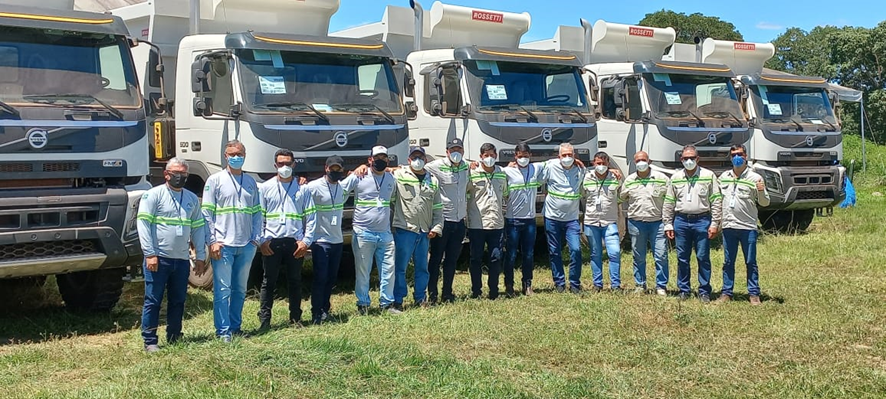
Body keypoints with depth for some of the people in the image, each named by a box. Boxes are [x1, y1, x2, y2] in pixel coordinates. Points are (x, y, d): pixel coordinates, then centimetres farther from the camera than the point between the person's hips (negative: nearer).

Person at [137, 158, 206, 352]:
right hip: (159, 258, -5)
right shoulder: (154, 195, -2)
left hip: (182, 259, 5)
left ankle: (174, 338, 20)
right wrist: (150, 254, -14)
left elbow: (198, 227, 16)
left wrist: (200, 256, 10)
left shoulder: (192, 198, 14)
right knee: (153, 301, -2)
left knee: (178, 301, 11)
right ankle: (150, 341, 3)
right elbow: (143, 224, -7)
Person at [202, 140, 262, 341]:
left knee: (240, 290, 12)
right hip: (223, 245, -4)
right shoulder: (215, 180, 0)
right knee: (223, 290, -4)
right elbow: (207, 213, -3)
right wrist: (212, 241, -10)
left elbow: (257, 212, 13)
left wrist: (255, 238, 3)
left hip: (246, 246, 5)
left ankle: (235, 326, 23)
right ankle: (223, 330, 1)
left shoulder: (251, 182, 12)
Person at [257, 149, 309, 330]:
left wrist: (305, 241, -3)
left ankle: (295, 318, 16)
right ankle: (265, 320, 8)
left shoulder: (302, 189, 7)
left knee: (295, 282, 8)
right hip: (272, 242, 0)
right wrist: (262, 240, -4)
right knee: (269, 282, 3)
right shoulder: (265, 187, 7)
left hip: (295, 242, 1)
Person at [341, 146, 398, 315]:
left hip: (385, 234, 4)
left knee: (388, 269, 4)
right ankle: (363, 304, 14)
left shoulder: (391, 178, 11)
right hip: (363, 234, -4)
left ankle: (386, 303, 14)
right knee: (362, 271, 3)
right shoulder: (358, 177, -4)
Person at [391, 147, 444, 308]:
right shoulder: (399, 175, -1)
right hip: (404, 229, -5)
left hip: (424, 232, 5)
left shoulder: (433, 180, 14)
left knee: (422, 267, 12)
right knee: (400, 267, -1)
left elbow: (437, 208, 15)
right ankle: (397, 300, 6)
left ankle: (420, 298, 23)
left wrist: (436, 227, 6)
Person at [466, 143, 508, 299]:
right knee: (476, 258, 4)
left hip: (497, 223, 3)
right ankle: (476, 291, 12)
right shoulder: (472, 174, -4)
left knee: (495, 258, 5)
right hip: (476, 223, -3)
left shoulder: (502, 174, 10)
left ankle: (494, 290, 14)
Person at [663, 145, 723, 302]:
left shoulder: (708, 176, 1)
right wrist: (668, 224, 7)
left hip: (702, 220, -2)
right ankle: (684, 290, 17)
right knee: (682, 258, 7)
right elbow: (668, 203, 12)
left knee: (703, 258, 1)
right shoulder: (675, 178, 9)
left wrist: (714, 224, -6)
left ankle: (704, 291, 9)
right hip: (681, 221, 3)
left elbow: (716, 201, 0)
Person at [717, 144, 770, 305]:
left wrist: (761, 191, -21)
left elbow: (765, 203, -2)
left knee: (751, 262, 3)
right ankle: (726, 293, 15)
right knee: (728, 262, 9)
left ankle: (754, 294, 9)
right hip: (728, 226, 4)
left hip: (748, 227, -4)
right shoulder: (723, 177, 10)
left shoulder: (755, 178, -2)